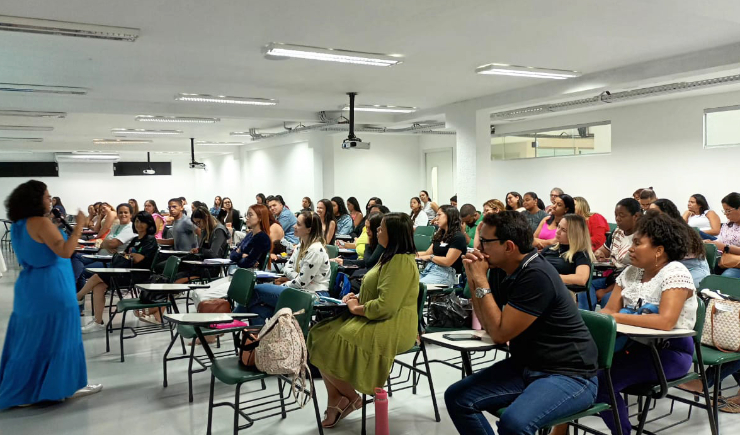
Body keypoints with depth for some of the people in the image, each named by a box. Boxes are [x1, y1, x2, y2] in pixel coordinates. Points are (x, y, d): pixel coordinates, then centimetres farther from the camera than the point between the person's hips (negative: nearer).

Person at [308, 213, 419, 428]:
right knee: (319, 336, 0)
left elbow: (385, 306, -27)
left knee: (328, 346, -15)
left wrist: (356, 309, -13)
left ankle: (351, 397, 6)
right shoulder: (390, 256, 13)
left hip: (390, 328, -11)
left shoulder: (401, 262, -21)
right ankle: (335, 400, 4)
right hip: (375, 321, 11)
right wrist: (357, 297, 5)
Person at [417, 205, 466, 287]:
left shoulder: (458, 237, -7)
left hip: (445, 273, -8)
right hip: (428, 269, 8)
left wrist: (430, 257, -1)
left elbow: (447, 262, -13)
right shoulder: (440, 235, 20)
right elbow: (427, 253, 20)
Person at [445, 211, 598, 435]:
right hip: (525, 366, 9)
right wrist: (473, 278, -4)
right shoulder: (500, 270, 3)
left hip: (568, 375, -8)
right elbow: (488, 325, 6)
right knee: (457, 397, -2)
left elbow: (500, 334, -21)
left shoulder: (537, 276, -24)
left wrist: (481, 280, -18)